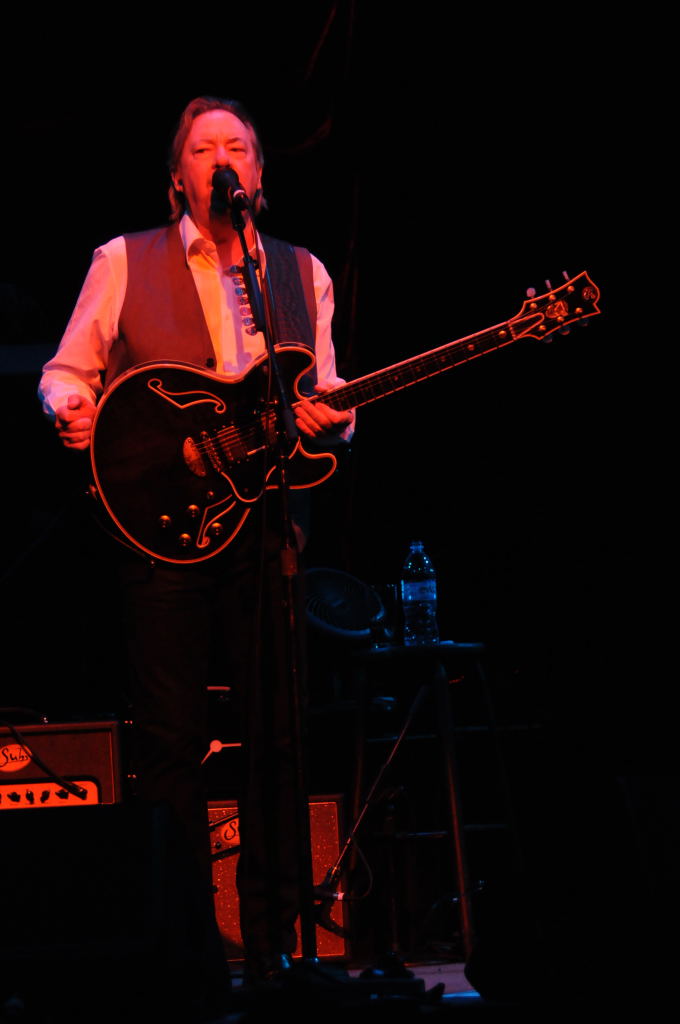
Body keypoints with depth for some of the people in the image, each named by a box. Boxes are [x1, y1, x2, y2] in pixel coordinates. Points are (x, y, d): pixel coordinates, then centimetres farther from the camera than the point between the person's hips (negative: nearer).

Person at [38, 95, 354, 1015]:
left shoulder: (303, 273, 17)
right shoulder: (124, 262, 9)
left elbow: (326, 396, 18)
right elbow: (65, 372, 11)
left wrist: (330, 418, -5)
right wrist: (70, 411, -12)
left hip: (266, 517, 2)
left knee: (277, 734, 0)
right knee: (172, 735, -5)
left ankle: (272, 938, 9)